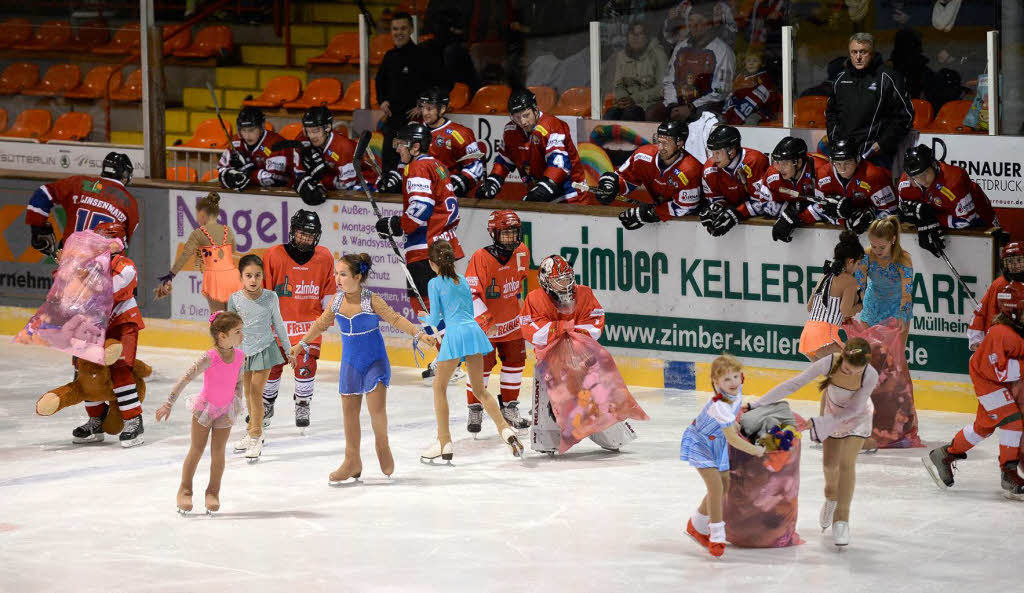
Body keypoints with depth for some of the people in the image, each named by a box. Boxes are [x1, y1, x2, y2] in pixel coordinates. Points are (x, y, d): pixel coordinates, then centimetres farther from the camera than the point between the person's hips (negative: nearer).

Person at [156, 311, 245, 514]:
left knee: (218, 452, 3)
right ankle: (185, 490, 21)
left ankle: (213, 492, 19)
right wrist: (169, 404, -28)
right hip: (205, 407, -3)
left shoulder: (239, 356, -10)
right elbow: (185, 379, -25)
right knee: (196, 450, 6)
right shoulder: (209, 358, -26)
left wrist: (236, 407, 1)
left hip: (225, 410, 3)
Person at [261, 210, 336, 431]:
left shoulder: (324, 257, -1)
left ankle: (302, 405, 9)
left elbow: (328, 290, 13)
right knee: (272, 365, 6)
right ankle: (266, 404, 27)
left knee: (305, 364, -10)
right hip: (278, 320, -1)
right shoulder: (274, 255, -9)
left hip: (309, 320, 1)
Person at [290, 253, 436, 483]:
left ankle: (382, 446, 13)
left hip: (375, 361, -4)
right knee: (349, 412, 6)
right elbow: (321, 324, 13)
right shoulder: (336, 301, -2)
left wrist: (419, 334, -27)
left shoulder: (371, 300, -15)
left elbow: (395, 319, -16)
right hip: (350, 363, 4)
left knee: (377, 408, -15)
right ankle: (352, 462, 16)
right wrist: (301, 345, 21)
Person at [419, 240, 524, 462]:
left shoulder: (435, 283, -2)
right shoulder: (462, 280, 16)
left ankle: (444, 443, 6)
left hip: (455, 334, -6)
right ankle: (505, 429, -2)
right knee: (479, 389, 15)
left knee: (439, 386, 9)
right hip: (473, 330, 6)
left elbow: (435, 320, -2)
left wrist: (426, 318, 20)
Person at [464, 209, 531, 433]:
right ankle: (475, 410, 12)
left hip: (511, 320, 6)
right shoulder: (481, 258, -24)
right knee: (482, 365, -4)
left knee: (515, 362, 11)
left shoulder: (522, 252, -5)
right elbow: (470, 294, -24)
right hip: (483, 321, -6)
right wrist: (486, 322, -27)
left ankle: (509, 407, 27)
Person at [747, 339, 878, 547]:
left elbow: (853, 408, -29)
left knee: (846, 463, -11)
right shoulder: (829, 363, -36)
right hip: (833, 409, 2)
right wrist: (756, 404, -35)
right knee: (829, 462, 12)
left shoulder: (870, 375, -38)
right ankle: (831, 496, 46)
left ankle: (841, 520, 1)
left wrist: (815, 423, -33)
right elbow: (792, 385, -33)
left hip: (858, 416, -2)